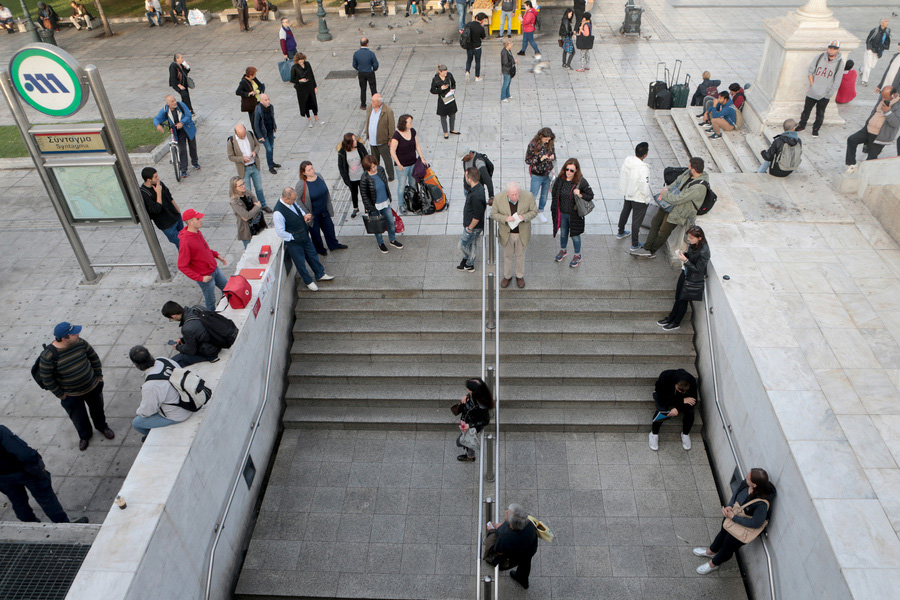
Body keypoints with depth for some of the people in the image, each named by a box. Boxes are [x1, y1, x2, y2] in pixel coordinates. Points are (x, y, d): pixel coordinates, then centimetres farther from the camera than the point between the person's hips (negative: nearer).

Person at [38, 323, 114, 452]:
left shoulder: (80, 343, -16)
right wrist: (60, 395, -11)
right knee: (79, 418, 18)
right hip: (71, 395, -3)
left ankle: (102, 427, 54)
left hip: (93, 387, 3)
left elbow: (94, 358, 1)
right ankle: (84, 435, 48)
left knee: (97, 409, 25)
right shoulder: (49, 355, -28)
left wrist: (99, 376, 5)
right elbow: (46, 379, -17)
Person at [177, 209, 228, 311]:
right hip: (205, 276, -8)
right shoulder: (185, 242, -28)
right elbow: (182, 266, -24)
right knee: (211, 302, 9)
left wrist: (217, 255, 7)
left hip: (215, 269, 8)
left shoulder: (197, 232, -2)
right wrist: (200, 278, -24)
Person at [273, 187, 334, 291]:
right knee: (300, 262, 12)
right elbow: (280, 232, -26)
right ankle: (309, 281, 33)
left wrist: (304, 215, -3)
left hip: (304, 236, 8)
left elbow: (299, 208, 17)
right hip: (293, 242, -8)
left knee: (312, 254, 22)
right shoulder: (278, 213, -32)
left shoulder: (292, 202, -8)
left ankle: (320, 274, 43)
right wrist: (293, 237, -16)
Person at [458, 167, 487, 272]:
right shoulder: (478, 187, -4)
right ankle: (469, 264, 43)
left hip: (474, 226, -9)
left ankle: (469, 264, 34)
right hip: (472, 224, 9)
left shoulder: (476, 196, -36)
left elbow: (477, 216, -30)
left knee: (463, 245, 10)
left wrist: (470, 228, -17)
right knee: (472, 244, 24)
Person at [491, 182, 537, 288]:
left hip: (522, 233, 0)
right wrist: (505, 218, -29)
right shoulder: (499, 198, -21)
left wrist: (524, 217, -27)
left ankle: (520, 276, 40)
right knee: (508, 255, 18)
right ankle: (507, 276, 40)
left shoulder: (528, 196, -20)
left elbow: (534, 211, -8)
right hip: (507, 233, 0)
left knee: (520, 255, 19)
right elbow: (493, 214, -10)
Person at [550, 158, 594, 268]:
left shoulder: (581, 181, -18)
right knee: (563, 233, 24)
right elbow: (554, 194, 5)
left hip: (574, 214, -3)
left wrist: (580, 195, -28)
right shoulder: (559, 179, -9)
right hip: (561, 213, 4)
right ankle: (563, 250, 51)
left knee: (575, 235, 12)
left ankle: (577, 256, 35)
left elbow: (590, 196, -9)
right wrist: (554, 210, 3)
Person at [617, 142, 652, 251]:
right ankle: (635, 244, 21)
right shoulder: (643, 168, -33)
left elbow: (622, 175, 1)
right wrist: (647, 199, -10)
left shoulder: (627, 160, -13)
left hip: (627, 194, 7)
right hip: (639, 198, -7)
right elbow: (644, 186, -27)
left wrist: (623, 189, 16)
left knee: (625, 212, 29)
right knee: (637, 220, 8)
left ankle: (620, 233, 51)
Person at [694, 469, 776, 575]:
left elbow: (756, 524, -30)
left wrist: (733, 517, -25)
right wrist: (729, 506, -18)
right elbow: (736, 493, -2)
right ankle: (711, 551, 62)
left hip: (744, 528, -6)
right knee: (723, 533, 32)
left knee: (728, 546, 21)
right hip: (733, 514, 6)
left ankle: (713, 564, 50)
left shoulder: (762, 503, -41)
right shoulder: (746, 483, -23)